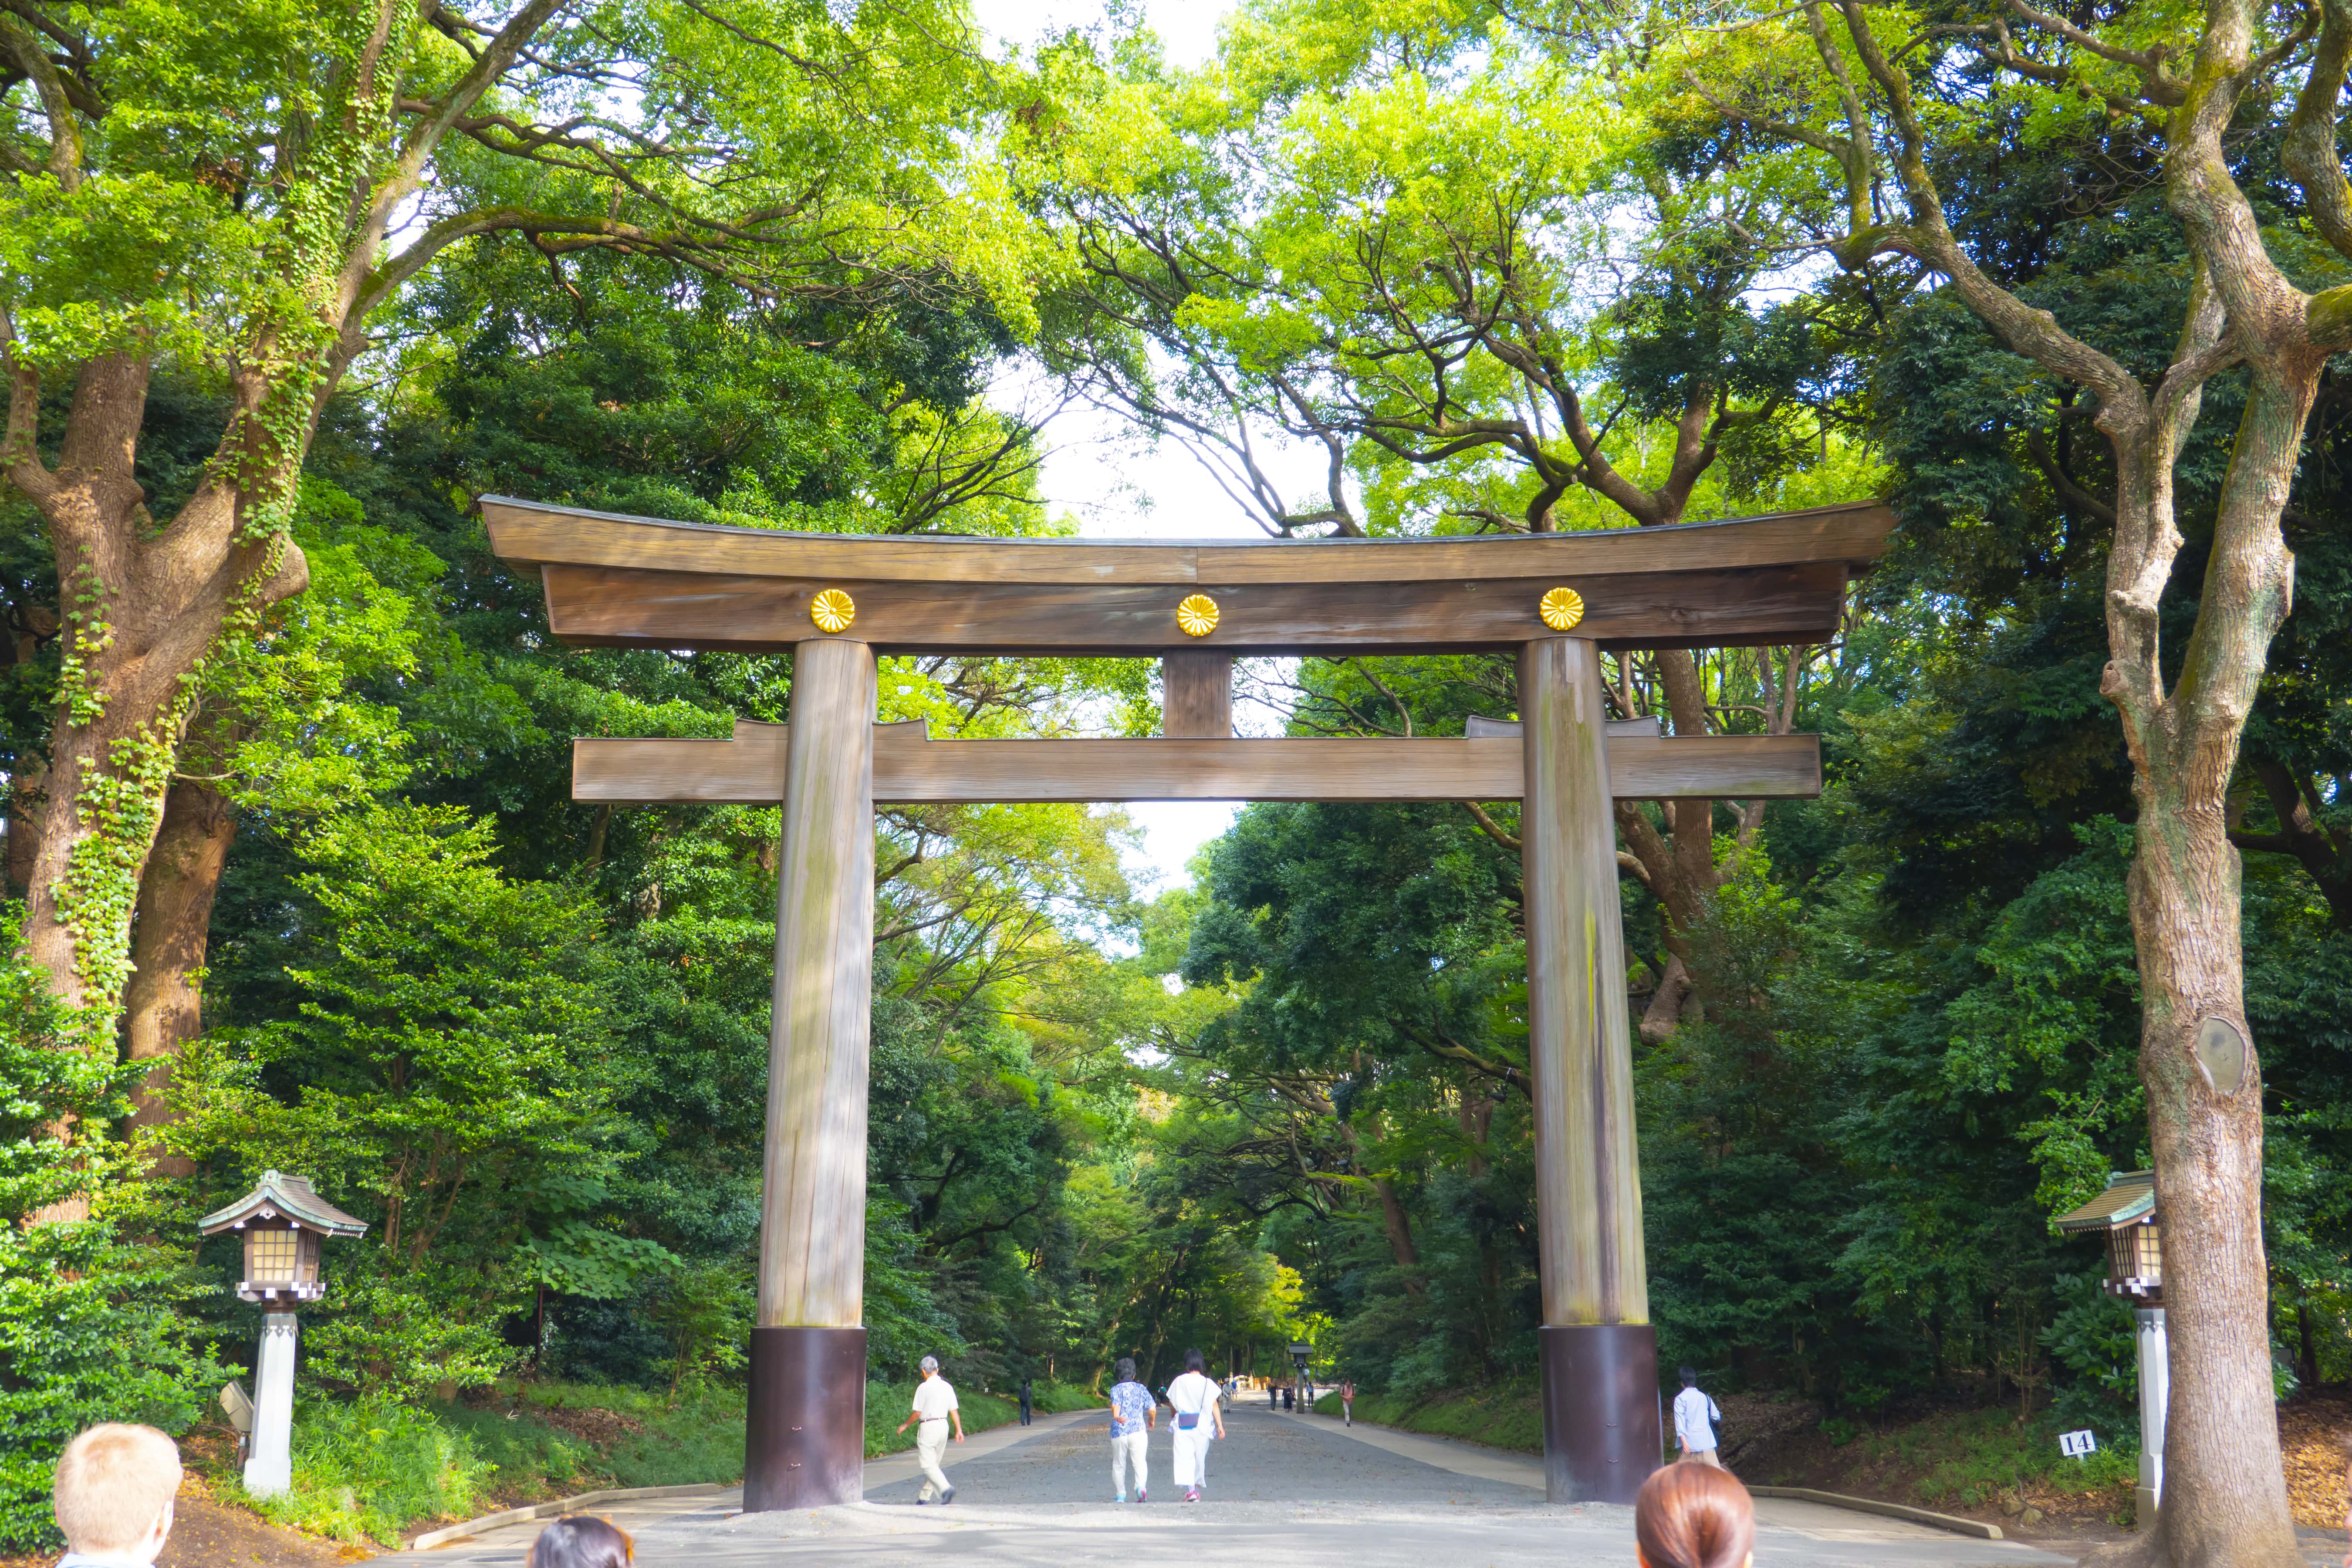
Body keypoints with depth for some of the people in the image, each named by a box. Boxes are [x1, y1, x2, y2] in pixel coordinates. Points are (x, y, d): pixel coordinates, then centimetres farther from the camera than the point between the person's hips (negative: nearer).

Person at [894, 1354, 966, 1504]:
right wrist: (959, 1430, 9)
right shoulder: (948, 1387, 7)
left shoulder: (924, 1387, -10)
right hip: (943, 1425, 7)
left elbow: (917, 1413, -9)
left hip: (928, 1427, -7)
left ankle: (946, 1488, -26)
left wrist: (905, 1425, 6)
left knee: (928, 1464, -7)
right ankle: (924, 1497, 20)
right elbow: (954, 1411, 6)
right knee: (933, 1462, 15)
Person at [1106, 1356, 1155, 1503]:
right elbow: (1153, 1409, 3)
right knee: (1140, 1462, -1)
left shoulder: (1116, 1389, 2)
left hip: (1119, 1432, 0)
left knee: (1119, 1465, 12)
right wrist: (1152, 1421, 22)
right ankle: (1141, 1486, -27)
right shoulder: (1141, 1388, 7)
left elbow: (1116, 1405, -18)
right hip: (1138, 1430, 0)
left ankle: (1120, 1495, 18)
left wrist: (1117, 1417, -35)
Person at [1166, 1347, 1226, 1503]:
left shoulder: (1179, 1382, -1)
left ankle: (1190, 1490, -23)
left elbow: (1172, 1404, 7)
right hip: (1202, 1425, 1)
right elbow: (1214, 1406, -2)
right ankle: (1197, 1488, 27)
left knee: (1184, 1457, -6)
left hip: (1183, 1426, -1)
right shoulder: (1208, 1383, -1)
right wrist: (1220, 1425, 0)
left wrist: (1174, 1417, 25)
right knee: (1200, 1457, 16)